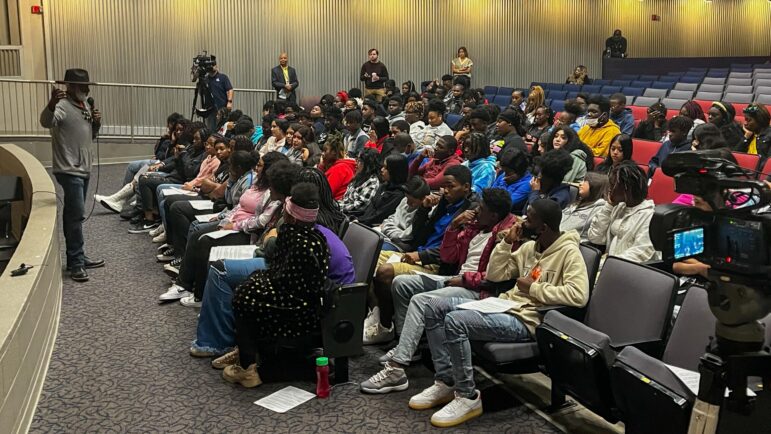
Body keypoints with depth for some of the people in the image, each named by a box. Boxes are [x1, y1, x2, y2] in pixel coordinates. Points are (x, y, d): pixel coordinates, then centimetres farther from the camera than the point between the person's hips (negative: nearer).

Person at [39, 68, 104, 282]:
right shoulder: (63, 105, -14)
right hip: (69, 170, -9)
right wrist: (51, 103, -54)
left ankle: (77, 258, 22)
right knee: (76, 215, -10)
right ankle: (76, 262, -5)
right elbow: (46, 122, -35)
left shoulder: (85, 105, 14)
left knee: (73, 214, 15)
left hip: (84, 168, 9)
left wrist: (96, 124, 1)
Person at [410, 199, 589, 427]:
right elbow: (494, 275, 17)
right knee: (436, 306, -4)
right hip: (504, 306, 9)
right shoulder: (529, 246, 14)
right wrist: (507, 242, 4)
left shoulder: (569, 252, -10)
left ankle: (468, 398, -14)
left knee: (455, 321, -28)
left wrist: (534, 288, -16)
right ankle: (445, 383, 0)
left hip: (527, 320, -9)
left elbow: (579, 295, -24)